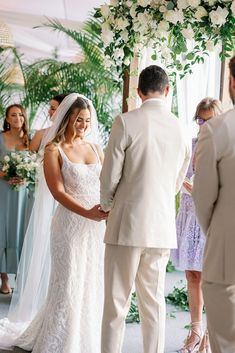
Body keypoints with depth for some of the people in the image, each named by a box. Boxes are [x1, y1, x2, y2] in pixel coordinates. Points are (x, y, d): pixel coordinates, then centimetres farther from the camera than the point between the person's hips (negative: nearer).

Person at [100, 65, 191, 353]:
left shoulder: (126, 122, -10)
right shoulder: (181, 129, 5)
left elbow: (109, 178, -7)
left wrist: (106, 207, 13)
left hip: (127, 225, -4)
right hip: (163, 229, 4)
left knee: (116, 304, 3)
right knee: (154, 302, 14)